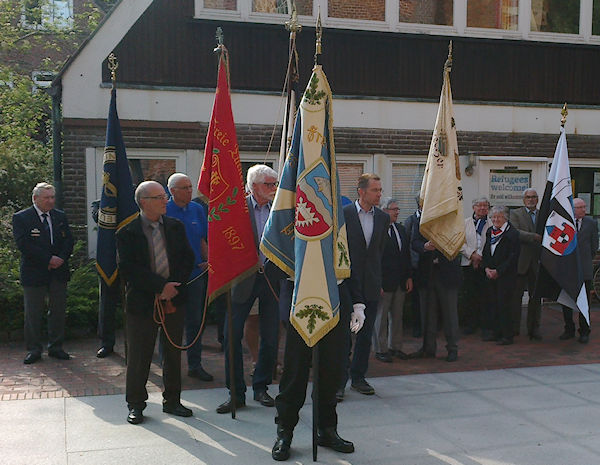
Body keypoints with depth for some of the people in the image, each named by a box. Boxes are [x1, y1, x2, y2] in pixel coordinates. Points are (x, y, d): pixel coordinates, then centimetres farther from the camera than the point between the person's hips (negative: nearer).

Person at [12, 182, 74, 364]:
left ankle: (55, 347, 21)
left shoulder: (60, 217, 11)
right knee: (33, 314, 3)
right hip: (34, 273, -4)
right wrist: (48, 259, -17)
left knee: (58, 311, 9)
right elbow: (24, 244, -13)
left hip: (58, 273, 4)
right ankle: (34, 350, 15)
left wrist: (61, 258, -11)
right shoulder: (21, 218, -4)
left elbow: (68, 240, 8)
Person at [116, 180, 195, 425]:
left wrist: (173, 287, -10)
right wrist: (161, 286, -19)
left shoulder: (176, 227, 6)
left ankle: (172, 401, 26)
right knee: (139, 356, 4)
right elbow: (129, 269, -14)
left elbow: (187, 258, 3)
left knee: (174, 354, 12)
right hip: (142, 302, -4)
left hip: (174, 299, 4)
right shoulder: (128, 233, -6)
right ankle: (135, 404, 20)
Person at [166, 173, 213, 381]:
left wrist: (208, 261, 0)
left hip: (195, 273, 4)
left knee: (195, 321, 10)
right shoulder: (163, 211, -7)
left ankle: (195, 365, 20)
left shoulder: (197, 210, 6)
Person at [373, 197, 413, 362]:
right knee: (381, 316, 4)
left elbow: (407, 254, 16)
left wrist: (409, 277, 10)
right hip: (383, 281, -7)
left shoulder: (401, 229, 12)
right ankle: (381, 350, 14)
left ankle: (395, 347, 24)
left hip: (400, 282, 7)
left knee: (397, 316, 13)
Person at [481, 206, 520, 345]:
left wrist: (498, 271, -14)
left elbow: (513, 257, -13)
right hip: (490, 275, 6)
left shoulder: (512, 234, -10)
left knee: (504, 304, -5)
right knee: (492, 303, 7)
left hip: (506, 275, -6)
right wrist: (486, 268, -1)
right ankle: (496, 332, 18)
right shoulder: (489, 232, 12)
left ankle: (507, 335, 4)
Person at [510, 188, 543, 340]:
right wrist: (535, 237, -23)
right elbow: (514, 232, -14)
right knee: (516, 295, 2)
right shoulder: (515, 214, 2)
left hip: (538, 262, 3)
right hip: (521, 261, -3)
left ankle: (534, 328, 16)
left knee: (536, 296, 7)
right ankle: (514, 327, 11)